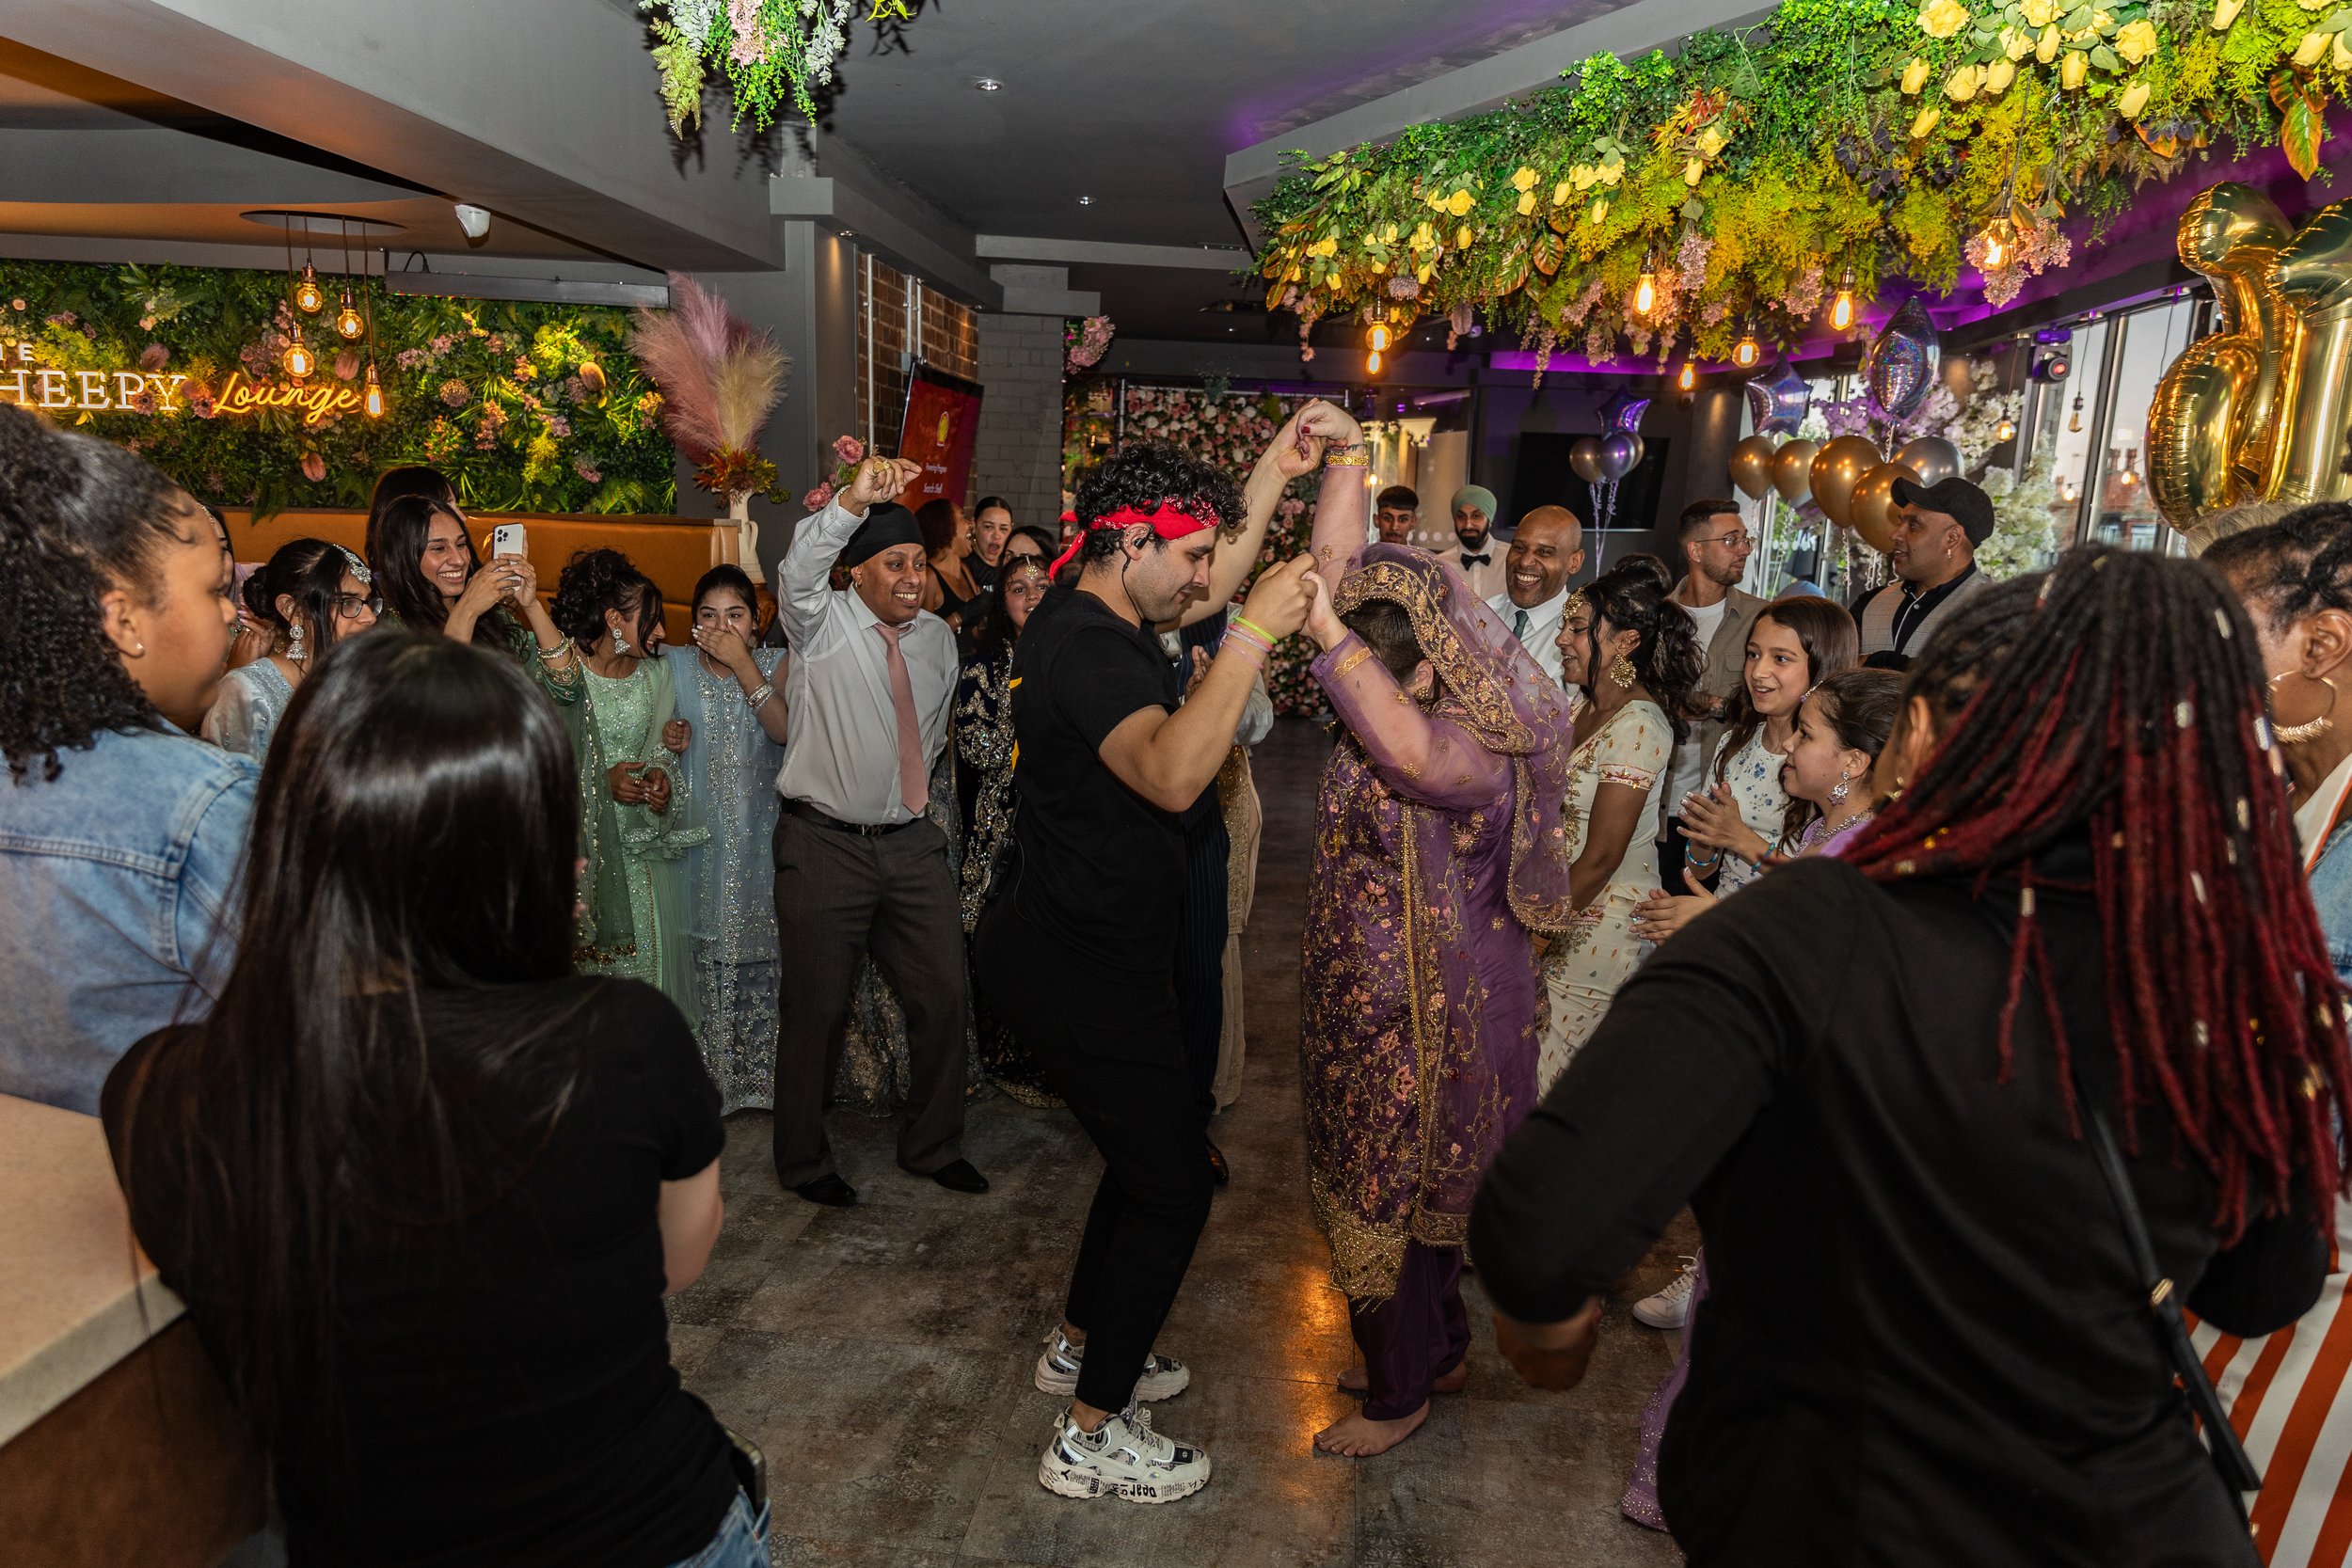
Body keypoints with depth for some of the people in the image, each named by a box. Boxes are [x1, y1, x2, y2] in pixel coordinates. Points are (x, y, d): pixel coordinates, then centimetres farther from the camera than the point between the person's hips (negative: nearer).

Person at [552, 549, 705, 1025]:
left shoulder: (657, 672, 6)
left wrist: (661, 776, -9)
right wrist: (601, 780, -17)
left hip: (644, 841, 4)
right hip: (583, 840, -4)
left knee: (652, 952, 3)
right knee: (590, 951, 0)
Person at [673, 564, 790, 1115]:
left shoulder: (775, 664, 0)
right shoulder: (675, 669, 2)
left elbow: (787, 730, -16)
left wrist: (743, 665, -18)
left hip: (761, 836, 0)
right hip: (701, 837, 0)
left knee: (762, 951, 4)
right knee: (707, 957, 4)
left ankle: (763, 1071, 19)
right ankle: (711, 1076, 18)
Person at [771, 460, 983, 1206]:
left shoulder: (939, 637, 10)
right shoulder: (821, 622, -5)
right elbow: (799, 568, -28)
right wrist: (853, 502, -43)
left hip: (913, 844, 5)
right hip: (825, 845, -5)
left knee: (943, 997, 8)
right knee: (818, 1009, 5)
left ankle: (933, 1146, 28)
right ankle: (803, 1162, 25)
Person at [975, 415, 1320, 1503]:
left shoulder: (1101, 619, 8)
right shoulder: (1083, 645, -23)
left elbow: (1207, 595, 25)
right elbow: (1172, 774, -39)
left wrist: (1269, 481, 18)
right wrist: (1255, 634, -33)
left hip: (1078, 947, 10)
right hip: (1077, 964, -10)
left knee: (1148, 1157, 23)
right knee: (1173, 1186, 0)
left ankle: (1080, 1348, 41)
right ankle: (1089, 1439, 15)